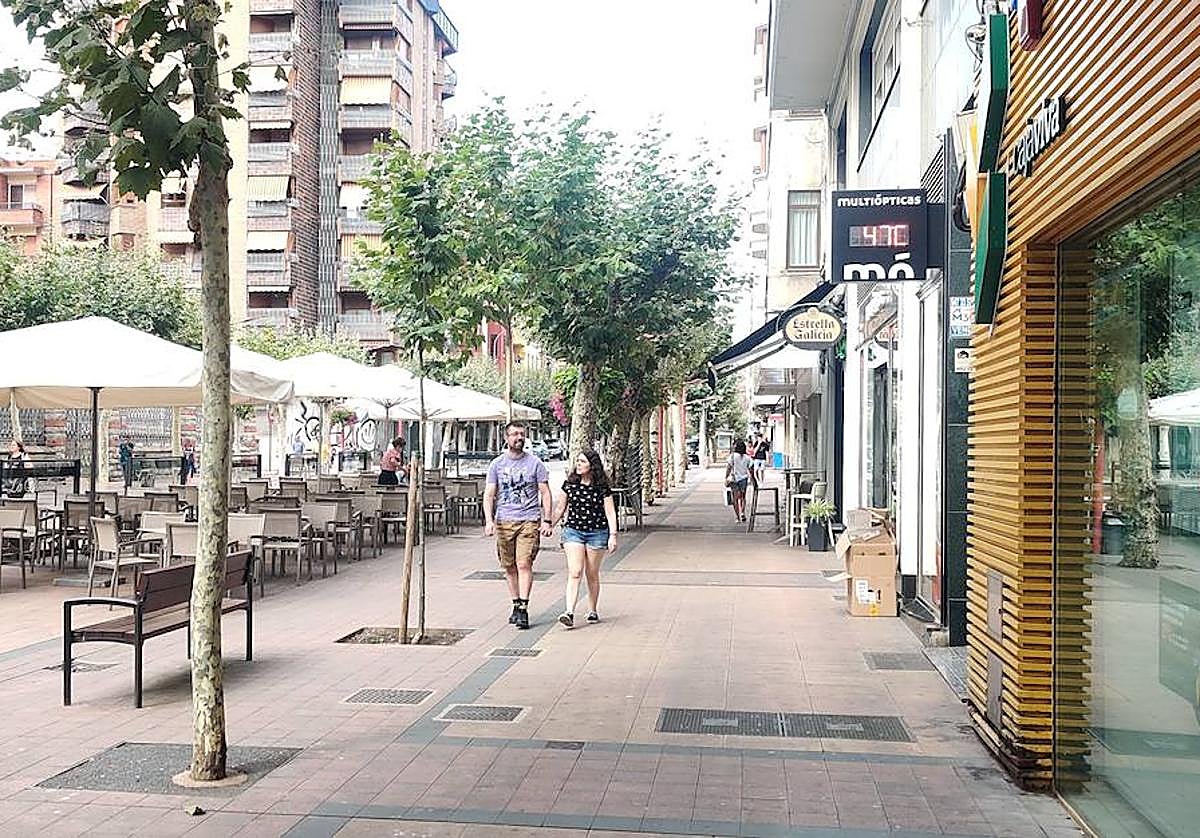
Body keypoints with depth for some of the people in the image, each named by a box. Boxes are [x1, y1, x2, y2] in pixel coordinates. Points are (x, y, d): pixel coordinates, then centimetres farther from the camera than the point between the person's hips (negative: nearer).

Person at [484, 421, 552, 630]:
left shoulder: (535, 463, 5)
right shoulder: (497, 464, 8)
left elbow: (545, 493, 6)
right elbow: (489, 494, 6)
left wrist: (547, 520, -2)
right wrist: (488, 520, -6)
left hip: (529, 521, -2)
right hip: (503, 521, 2)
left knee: (524, 565, -11)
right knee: (509, 567, 7)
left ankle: (523, 609, -11)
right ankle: (516, 604, 21)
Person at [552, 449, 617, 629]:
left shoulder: (602, 487, -5)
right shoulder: (570, 484, 2)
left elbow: (610, 513, -4)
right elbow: (560, 509, 12)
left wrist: (613, 536, -11)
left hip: (597, 533, -1)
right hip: (573, 531, 1)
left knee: (592, 575, 9)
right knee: (574, 572, -11)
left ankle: (593, 611, 26)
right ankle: (569, 613, -19)